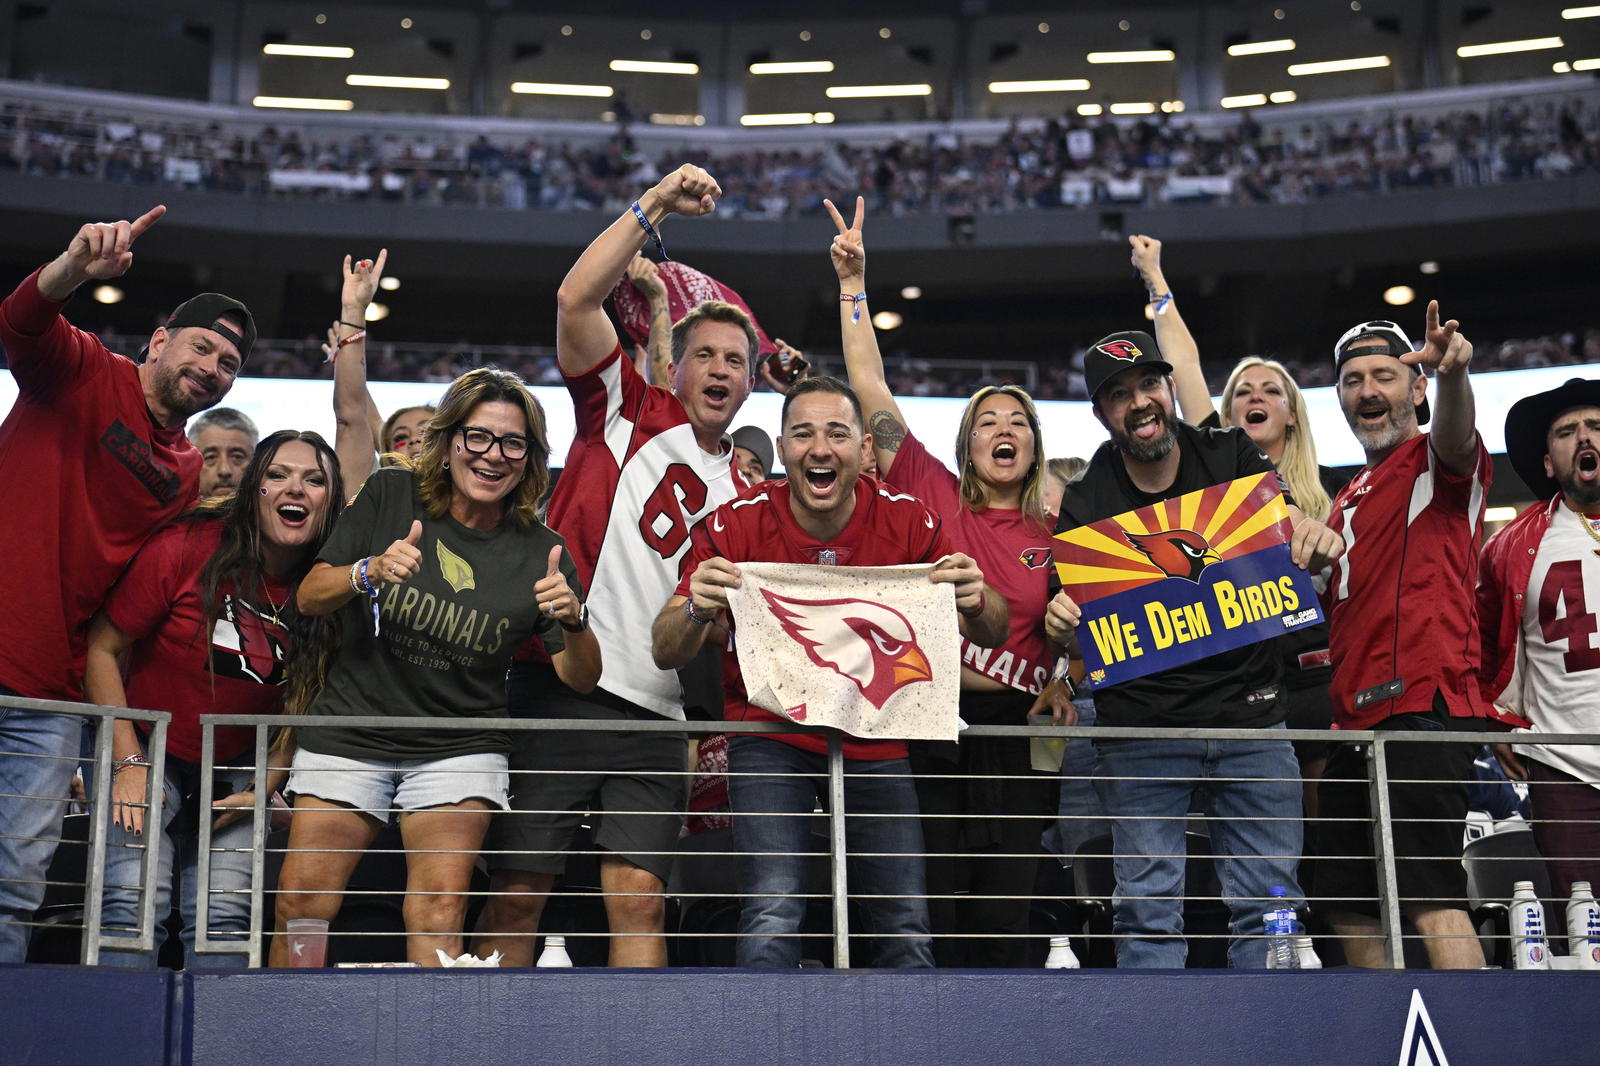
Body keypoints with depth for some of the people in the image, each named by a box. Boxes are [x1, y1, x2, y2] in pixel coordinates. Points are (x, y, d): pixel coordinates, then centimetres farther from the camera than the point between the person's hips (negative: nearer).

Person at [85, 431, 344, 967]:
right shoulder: (186, 548, -18)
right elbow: (102, 648, -11)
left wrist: (264, 788, -3)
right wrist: (129, 763, -14)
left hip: (236, 770, 3)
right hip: (149, 753, -3)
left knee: (224, 916, -7)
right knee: (137, 902, -16)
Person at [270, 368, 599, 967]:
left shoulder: (538, 551, -2)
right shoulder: (389, 496, -2)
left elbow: (582, 679, 0)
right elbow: (310, 598, -2)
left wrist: (572, 621, -21)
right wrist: (369, 572, -22)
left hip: (458, 747, 0)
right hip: (349, 734, 0)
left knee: (441, 906, -16)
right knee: (301, 897, -8)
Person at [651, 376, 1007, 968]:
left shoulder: (909, 523, -6)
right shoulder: (737, 525, -11)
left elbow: (993, 635, 0)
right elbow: (666, 654, -9)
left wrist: (975, 601, -24)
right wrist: (696, 611, -32)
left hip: (876, 740, 2)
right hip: (770, 735, -2)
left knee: (906, 926, 0)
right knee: (772, 915, -18)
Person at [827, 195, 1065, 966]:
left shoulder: (1056, 539, 8)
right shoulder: (934, 497, 4)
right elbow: (869, 386, 2)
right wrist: (852, 282, -1)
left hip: (1016, 729, 1)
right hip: (929, 719, -1)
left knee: (1005, 915, 2)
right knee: (936, 909, 0)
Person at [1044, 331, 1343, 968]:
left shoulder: (1232, 458, 6)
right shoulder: (1087, 503, 3)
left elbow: (1292, 546, 0)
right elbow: (1073, 620, 5)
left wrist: (1315, 539, -24)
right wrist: (1060, 625, -20)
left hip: (1250, 715, 1)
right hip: (1139, 728, -1)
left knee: (1270, 905, 3)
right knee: (1148, 911, -3)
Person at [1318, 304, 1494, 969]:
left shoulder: (1438, 464, 0)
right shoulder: (1350, 499, 24)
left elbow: (1454, 439, -26)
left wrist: (1453, 374, -46)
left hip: (1423, 704, -9)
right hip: (1356, 718, 9)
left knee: (1429, 900, -17)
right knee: (1349, 911, 9)